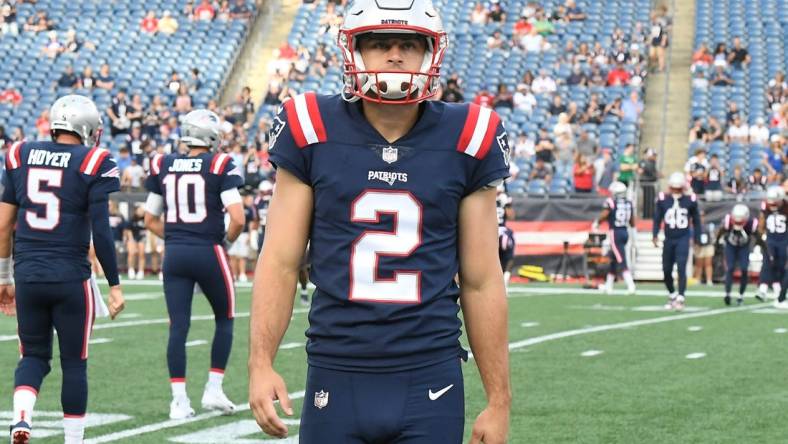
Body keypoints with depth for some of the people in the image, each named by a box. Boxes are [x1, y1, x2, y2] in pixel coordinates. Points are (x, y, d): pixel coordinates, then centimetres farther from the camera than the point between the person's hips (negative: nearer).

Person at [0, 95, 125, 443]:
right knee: (74, 362, 10)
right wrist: (114, 286, -2)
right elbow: (101, 231, -9)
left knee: (33, 355, 16)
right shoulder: (93, 164, -5)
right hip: (71, 277, -3)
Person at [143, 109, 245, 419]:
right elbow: (237, 218, -13)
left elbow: (150, 220, 12)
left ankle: (179, 400, 2)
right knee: (224, 319, 15)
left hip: (174, 254, 3)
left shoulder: (163, 166, 7)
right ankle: (213, 390, 13)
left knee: (178, 327, 4)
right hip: (208, 252, -3)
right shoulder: (219, 166, -6)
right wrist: (227, 240, 5)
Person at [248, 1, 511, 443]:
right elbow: (281, 261, 2)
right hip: (337, 378, 0)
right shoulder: (313, 134, 1)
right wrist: (261, 363, -10)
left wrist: (499, 398, 5)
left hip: (430, 380, 0)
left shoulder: (464, 141, 2)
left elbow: (482, 281, 6)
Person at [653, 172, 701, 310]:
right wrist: (655, 235, -9)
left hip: (683, 239, -2)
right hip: (669, 239, 2)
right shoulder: (663, 200, 0)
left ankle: (680, 298, -14)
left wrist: (697, 239, 8)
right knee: (666, 270, 8)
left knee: (681, 268, -15)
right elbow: (657, 219, 3)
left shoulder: (690, 201, -1)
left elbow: (696, 221, 7)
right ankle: (672, 295, 30)